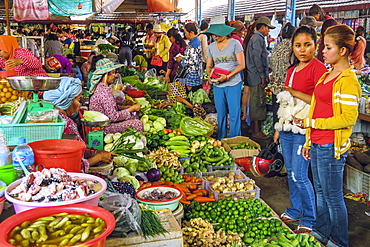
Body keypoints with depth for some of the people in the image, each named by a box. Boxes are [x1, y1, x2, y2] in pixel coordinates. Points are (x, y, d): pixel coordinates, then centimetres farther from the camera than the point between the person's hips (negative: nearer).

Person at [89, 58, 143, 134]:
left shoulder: (100, 87, 7)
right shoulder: (104, 91, -23)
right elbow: (113, 116, -23)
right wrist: (131, 108, -13)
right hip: (104, 127, -10)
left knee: (133, 117, 12)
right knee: (137, 123, -12)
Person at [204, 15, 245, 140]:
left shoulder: (234, 43, -4)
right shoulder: (211, 47, 10)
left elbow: (242, 65, -7)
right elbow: (208, 66, 14)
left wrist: (227, 76, -18)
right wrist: (210, 75, -10)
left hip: (233, 84, -4)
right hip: (217, 85, 4)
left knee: (234, 114, -2)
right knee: (220, 114, 11)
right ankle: (220, 142, 21)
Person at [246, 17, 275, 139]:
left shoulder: (254, 38, 19)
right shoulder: (258, 39, -13)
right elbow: (257, 58, -20)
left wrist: (265, 73, 23)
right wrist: (263, 76, -18)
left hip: (254, 77, 11)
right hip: (257, 76, -11)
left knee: (255, 102, 15)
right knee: (258, 102, -7)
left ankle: (254, 128, 24)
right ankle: (256, 131, -2)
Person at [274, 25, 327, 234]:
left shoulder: (318, 68, -12)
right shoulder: (292, 70, 13)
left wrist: (296, 93, -18)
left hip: (304, 130, -8)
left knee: (299, 176, -4)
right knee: (291, 173, 16)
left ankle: (309, 219, 12)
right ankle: (295, 211, 32)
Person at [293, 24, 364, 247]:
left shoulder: (348, 80, -14)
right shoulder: (327, 76, 13)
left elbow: (348, 118, -19)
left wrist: (312, 123, -18)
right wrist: (309, 142, 16)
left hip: (332, 147, -8)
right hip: (317, 144, 9)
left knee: (333, 197, 5)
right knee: (321, 192, 19)